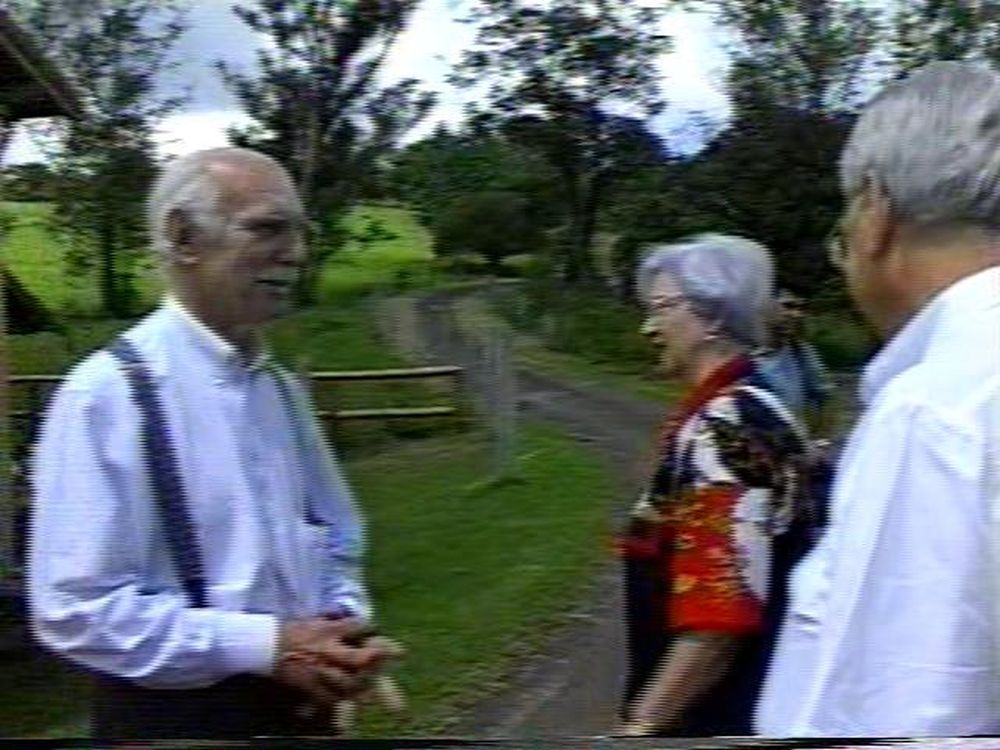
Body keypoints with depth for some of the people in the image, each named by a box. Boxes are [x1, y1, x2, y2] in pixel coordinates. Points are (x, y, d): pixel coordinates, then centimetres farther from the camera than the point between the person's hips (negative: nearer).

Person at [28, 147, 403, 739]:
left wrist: (345, 626, -5)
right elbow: (77, 610, -20)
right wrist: (265, 644, -22)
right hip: (177, 716, -6)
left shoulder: (282, 389, 4)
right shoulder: (106, 395, -16)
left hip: (298, 706, 6)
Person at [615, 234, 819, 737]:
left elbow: (721, 616, -27)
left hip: (717, 715, -9)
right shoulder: (739, 413, 8)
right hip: (729, 704, 9)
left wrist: (643, 723, -21)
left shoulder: (725, 429, -23)